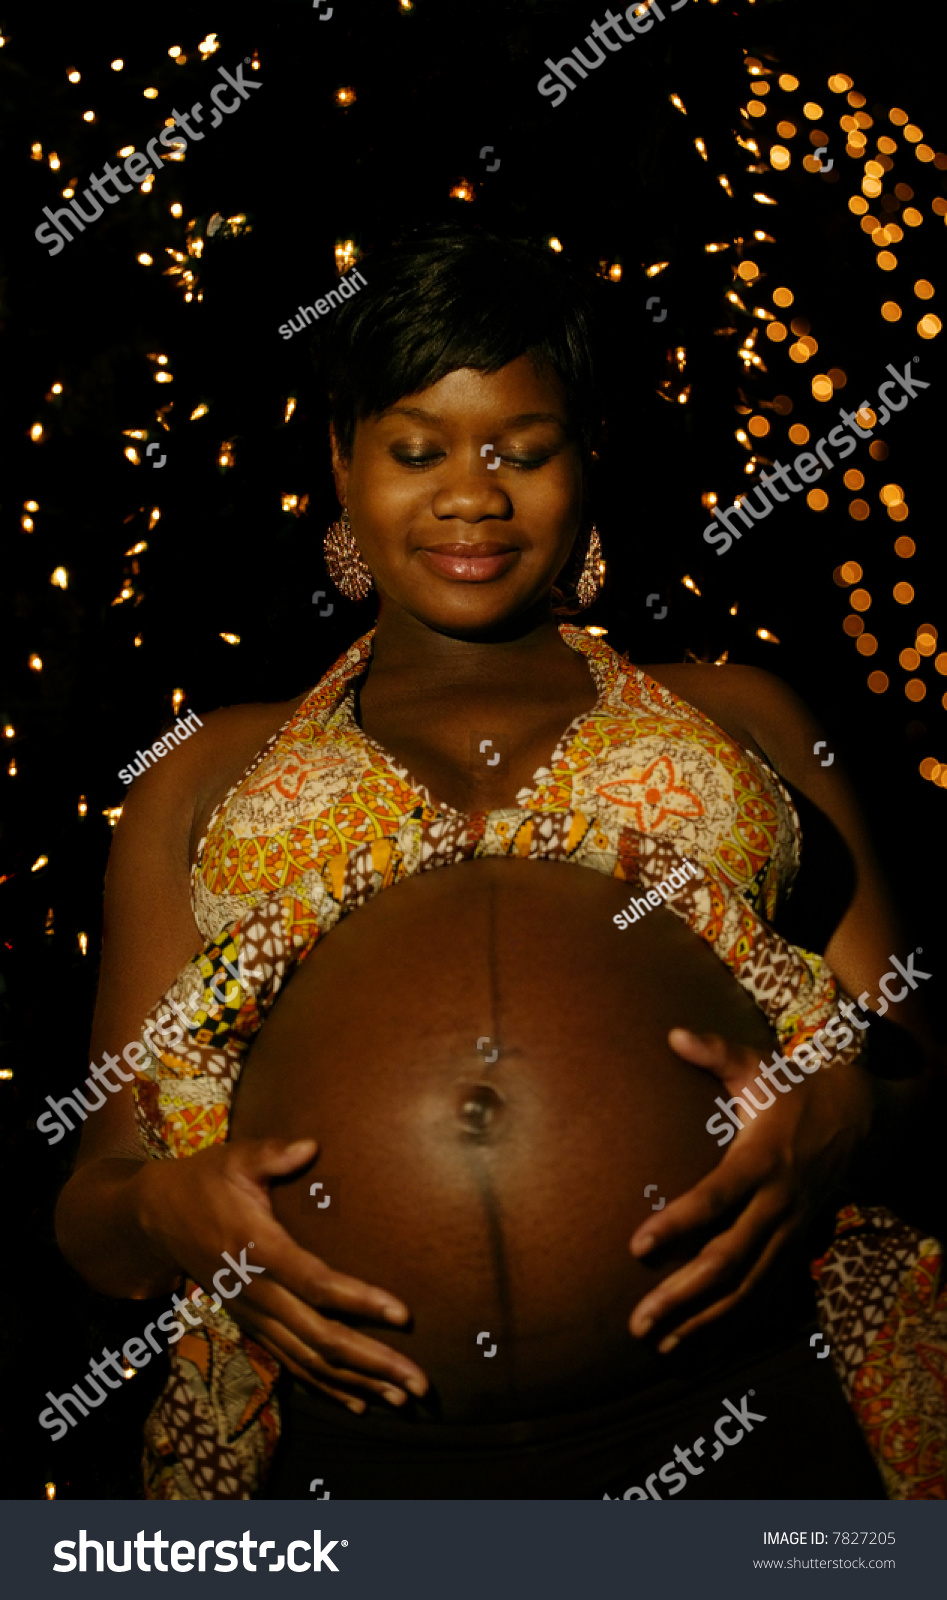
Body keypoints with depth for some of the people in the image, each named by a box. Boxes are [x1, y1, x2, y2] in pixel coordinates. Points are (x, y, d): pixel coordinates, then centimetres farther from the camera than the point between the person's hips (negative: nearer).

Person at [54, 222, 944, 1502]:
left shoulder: (734, 715, 22)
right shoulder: (210, 776, 21)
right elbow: (97, 1194, 20)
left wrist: (840, 1113, -3)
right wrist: (166, 1212, -2)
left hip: (726, 1422, 0)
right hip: (361, 1451, 2)